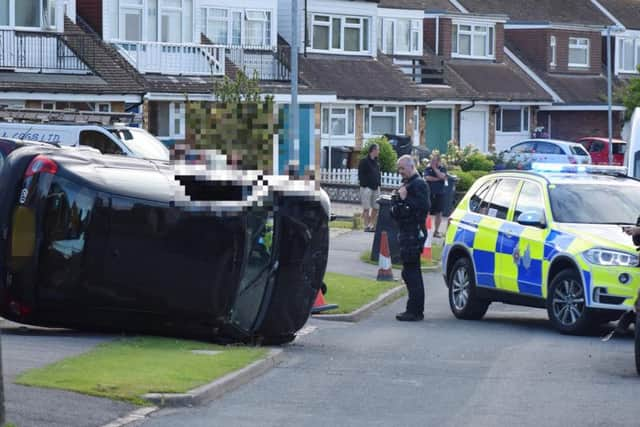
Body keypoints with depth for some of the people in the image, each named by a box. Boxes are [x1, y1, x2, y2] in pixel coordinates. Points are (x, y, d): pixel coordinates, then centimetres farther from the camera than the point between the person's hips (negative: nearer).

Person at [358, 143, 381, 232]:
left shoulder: (376, 162, 15)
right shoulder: (364, 162, -7)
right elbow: (360, 175, -9)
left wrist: (378, 185, 9)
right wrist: (364, 185, -16)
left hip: (375, 187, 7)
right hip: (367, 187, -7)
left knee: (376, 208, 7)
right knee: (366, 208, -5)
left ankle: (373, 225, 15)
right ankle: (367, 225, -3)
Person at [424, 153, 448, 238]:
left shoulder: (442, 168, 4)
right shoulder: (428, 168, 4)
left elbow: (442, 176, -15)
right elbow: (427, 178, -11)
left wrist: (435, 168, -12)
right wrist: (437, 179, -12)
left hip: (439, 194, 1)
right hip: (429, 193, -1)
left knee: (438, 213, 6)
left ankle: (437, 231, 15)